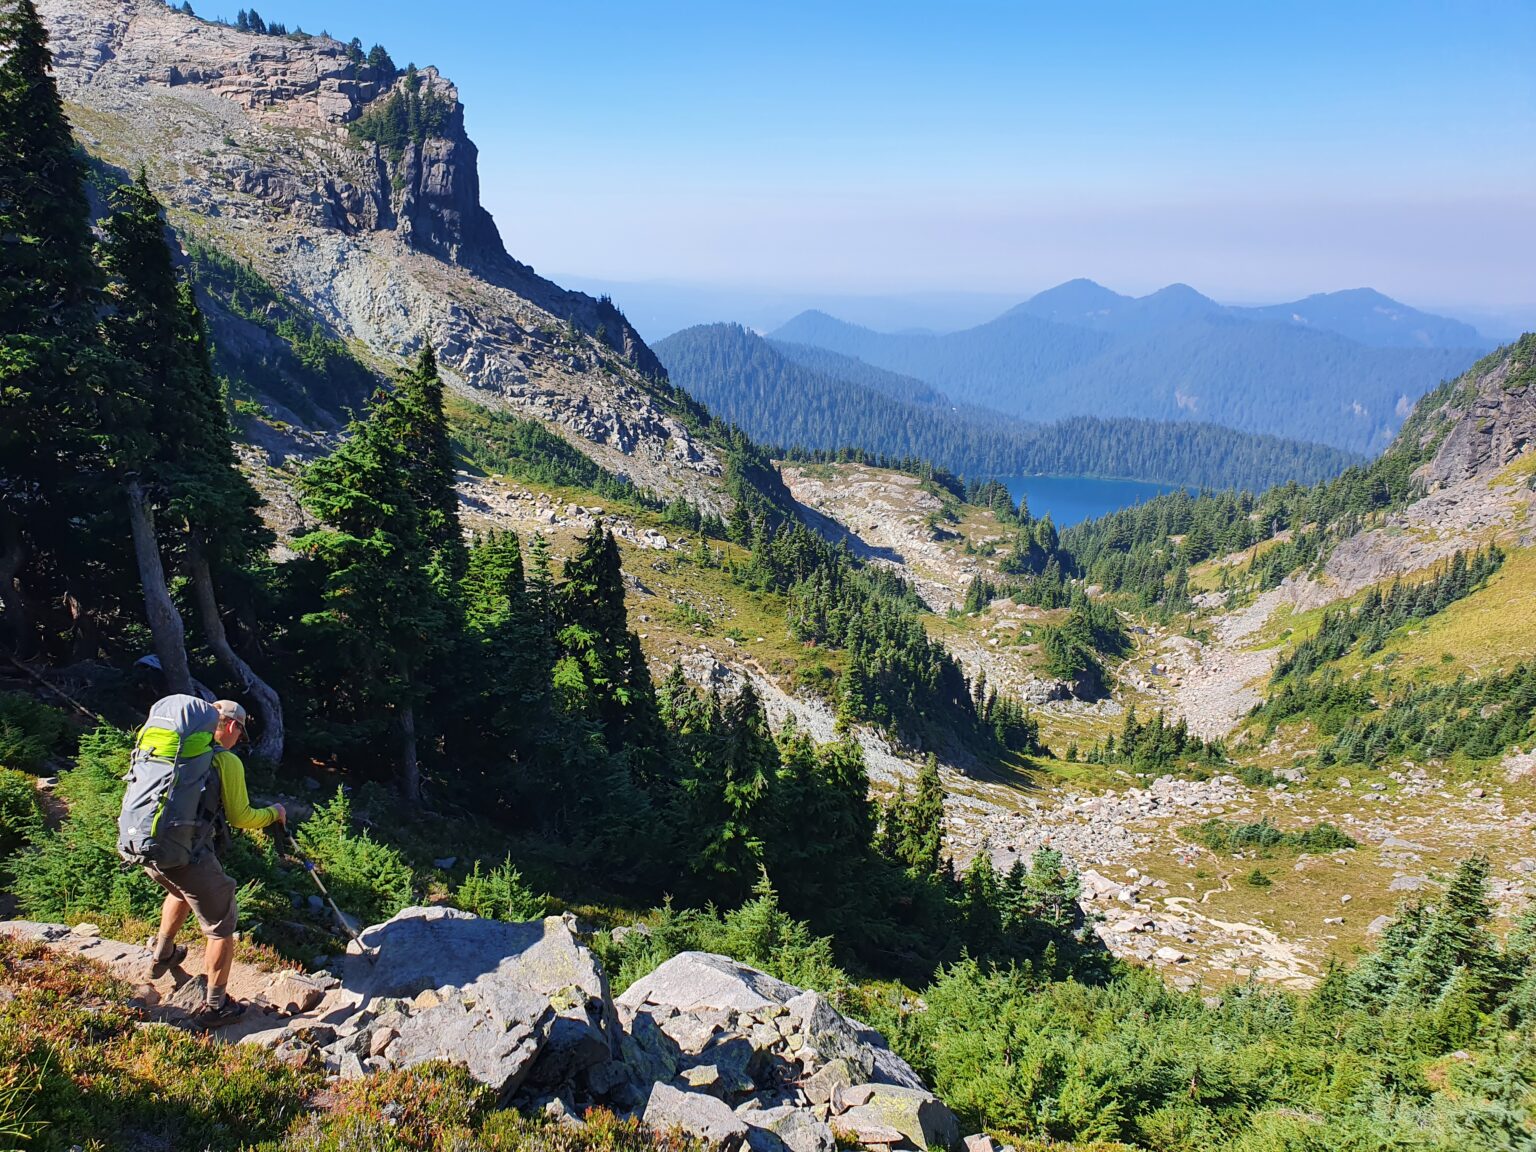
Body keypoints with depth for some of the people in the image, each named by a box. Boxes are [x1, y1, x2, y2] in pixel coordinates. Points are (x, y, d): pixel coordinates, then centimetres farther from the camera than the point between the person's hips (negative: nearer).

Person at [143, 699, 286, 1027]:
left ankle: (163, 956, 54)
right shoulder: (226, 761, -7)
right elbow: (240, 817, -1)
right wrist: (274, 812, 16)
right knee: (221, 927, 10)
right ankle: (214, 1007, 17)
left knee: (181, 890, 39)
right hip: (189, 857, -7)